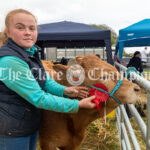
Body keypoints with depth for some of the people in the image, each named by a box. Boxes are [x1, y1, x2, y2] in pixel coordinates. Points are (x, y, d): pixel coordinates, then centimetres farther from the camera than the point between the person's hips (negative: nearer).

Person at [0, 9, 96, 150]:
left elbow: (45, 79, 7)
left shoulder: (31, 53, 3)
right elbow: (39, 98, -27)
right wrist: (78, 104, -24)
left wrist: (64, 90, -13)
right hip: (12, 131, -8)